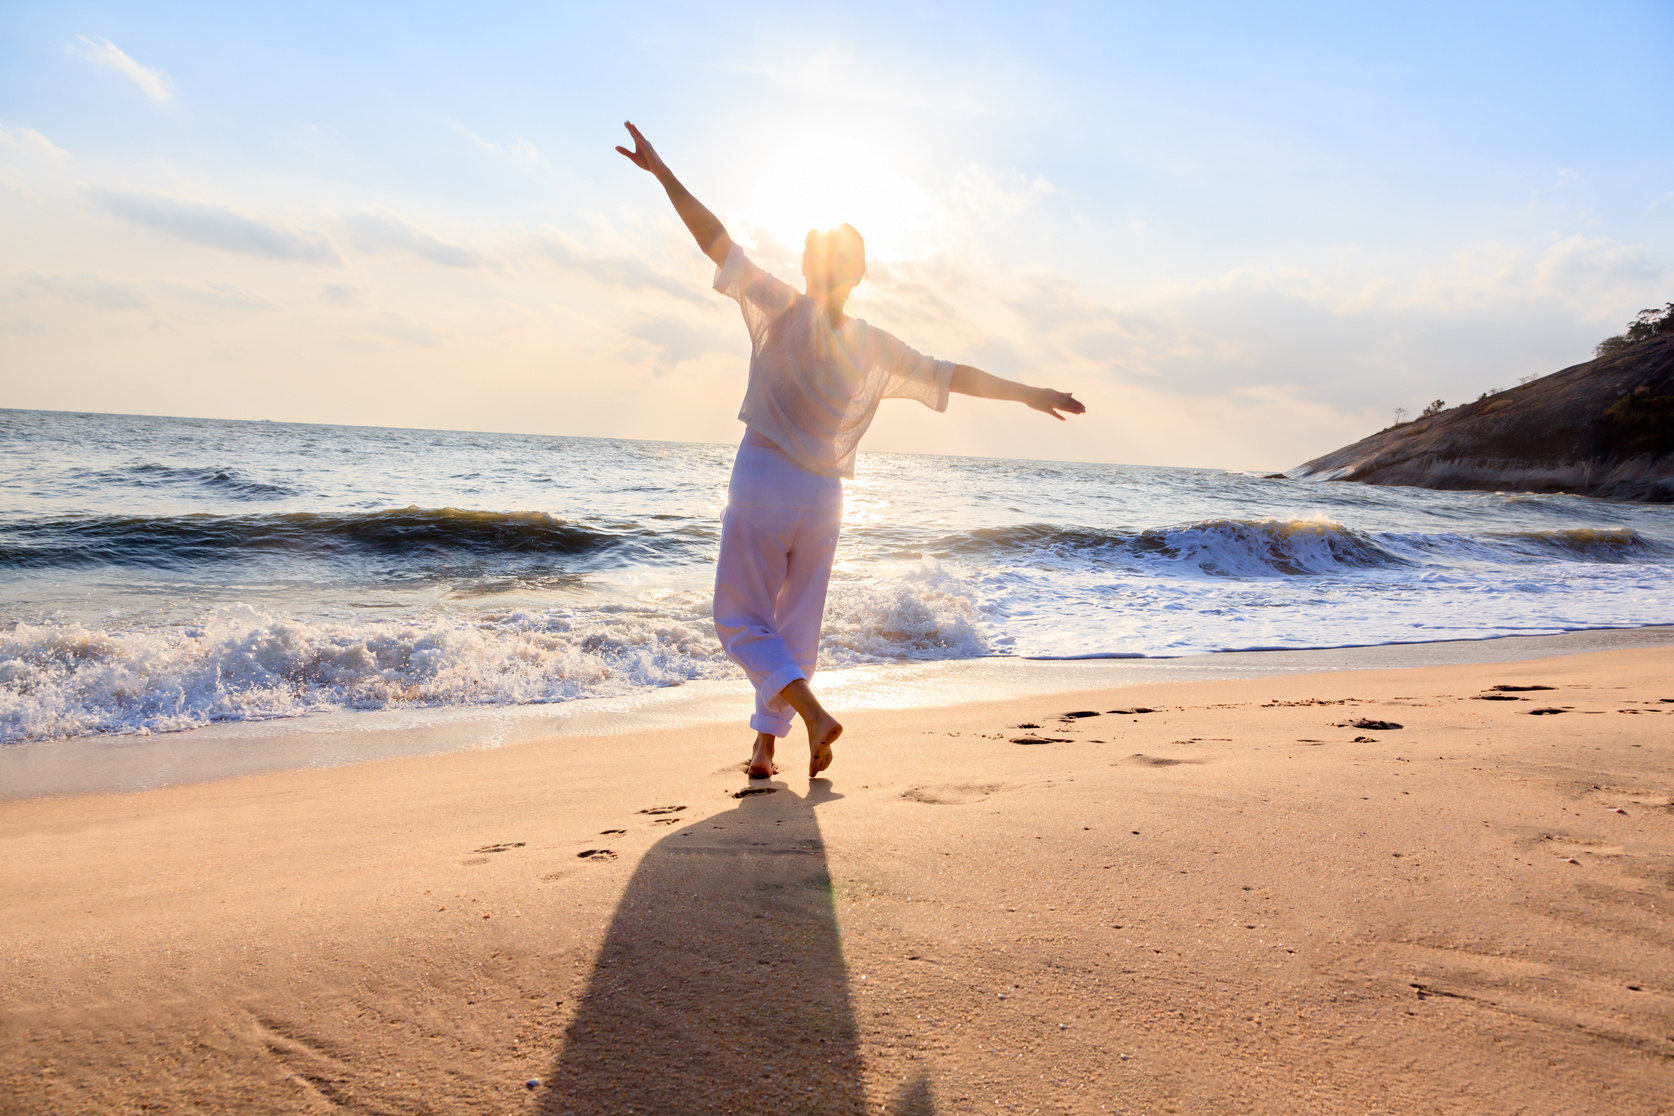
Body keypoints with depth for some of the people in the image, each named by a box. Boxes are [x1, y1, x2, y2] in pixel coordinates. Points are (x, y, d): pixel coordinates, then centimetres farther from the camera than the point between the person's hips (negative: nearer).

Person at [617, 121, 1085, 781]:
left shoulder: (782, 312, -7)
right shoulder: (877, 349, 3)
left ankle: (812, 713, -13)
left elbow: (717, 242, -9)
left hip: (761, 485, -3)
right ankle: (765, 745, 18)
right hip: (823, 499, 4)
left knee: (742, 621, 6)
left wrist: (661, 171, -5)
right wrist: (1028, 393, 18)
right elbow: (951, 376, 7)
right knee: (797, 626, 15)